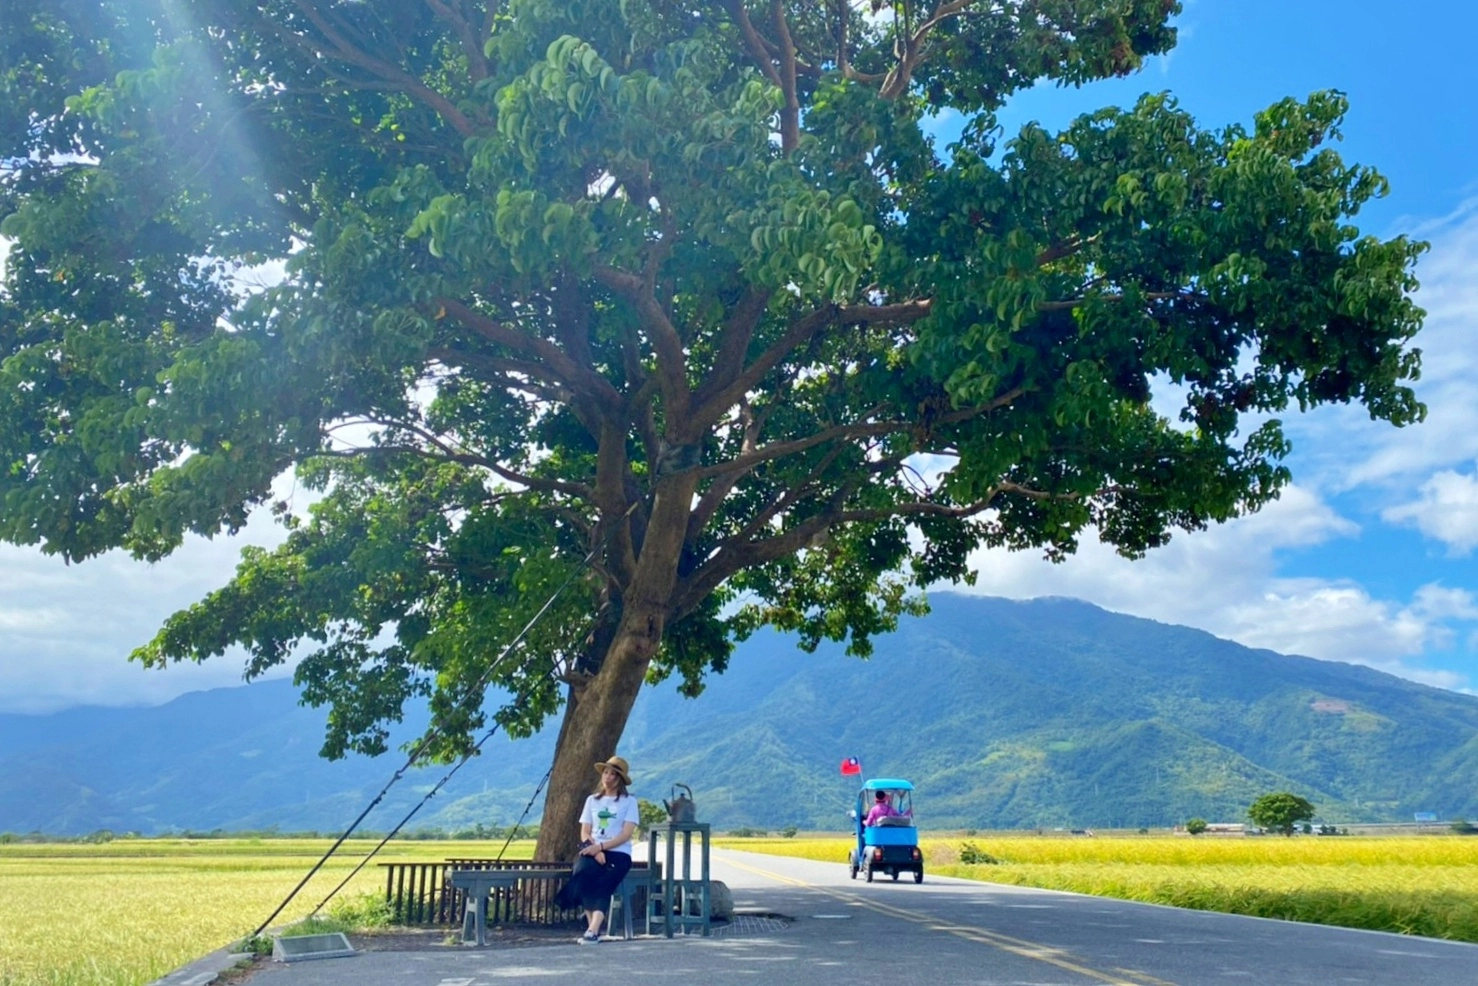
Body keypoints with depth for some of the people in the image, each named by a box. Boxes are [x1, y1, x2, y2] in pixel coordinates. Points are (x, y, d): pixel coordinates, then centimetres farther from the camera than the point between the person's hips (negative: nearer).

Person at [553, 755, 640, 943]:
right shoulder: (592, 800, 17)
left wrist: (601, 847, -17)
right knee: (582, 874, -31)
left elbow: (627, 834, -5)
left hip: (618, 853, -2)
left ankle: (592, 931, -42)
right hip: (593, 852, 2)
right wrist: (594, 850, -11)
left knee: (602, 884, -30)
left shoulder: (629, 801, 5)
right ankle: (593, 927, -29)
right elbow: (584, 832, 10)